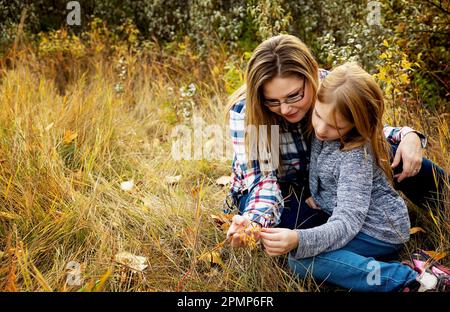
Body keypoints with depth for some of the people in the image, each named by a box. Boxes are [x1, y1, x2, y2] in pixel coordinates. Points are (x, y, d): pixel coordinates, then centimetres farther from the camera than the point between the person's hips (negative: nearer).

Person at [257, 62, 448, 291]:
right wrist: (313, 193, -1)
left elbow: (347, 223, -34)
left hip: (380, 230, -8)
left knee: (301, 260, -28)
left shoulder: (356, 155, -28)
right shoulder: (324, 134, -9)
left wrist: (298, 240, -48)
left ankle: (414, 279, -22)